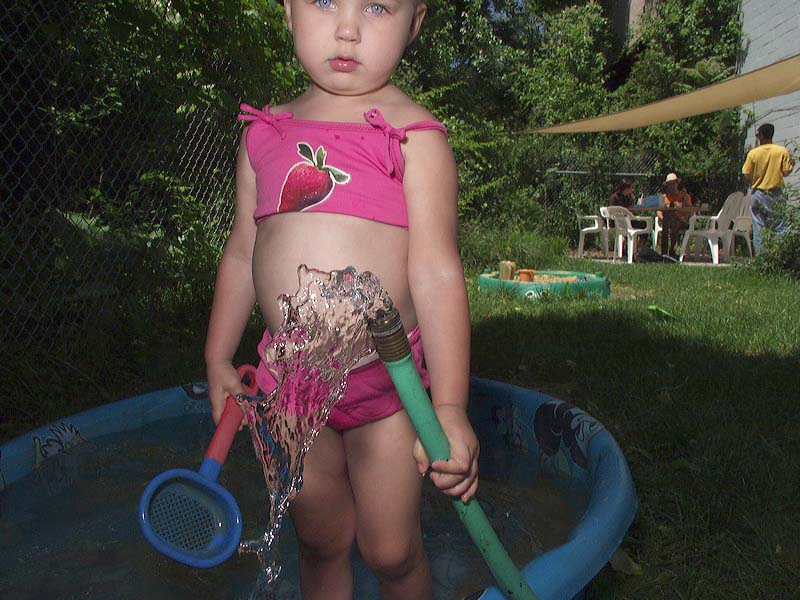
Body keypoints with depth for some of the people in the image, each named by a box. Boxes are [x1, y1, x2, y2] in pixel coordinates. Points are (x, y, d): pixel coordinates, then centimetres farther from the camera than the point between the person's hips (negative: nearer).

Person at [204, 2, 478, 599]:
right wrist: (219, 360, 16)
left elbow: (437, 274, -14)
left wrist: (450, 406, -19)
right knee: (320, 543, 19)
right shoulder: (265, 135, 5)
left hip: (387, 379, -3)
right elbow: (242, 255, 12)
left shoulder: (414, 135, -8)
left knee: (392, 551, 11)